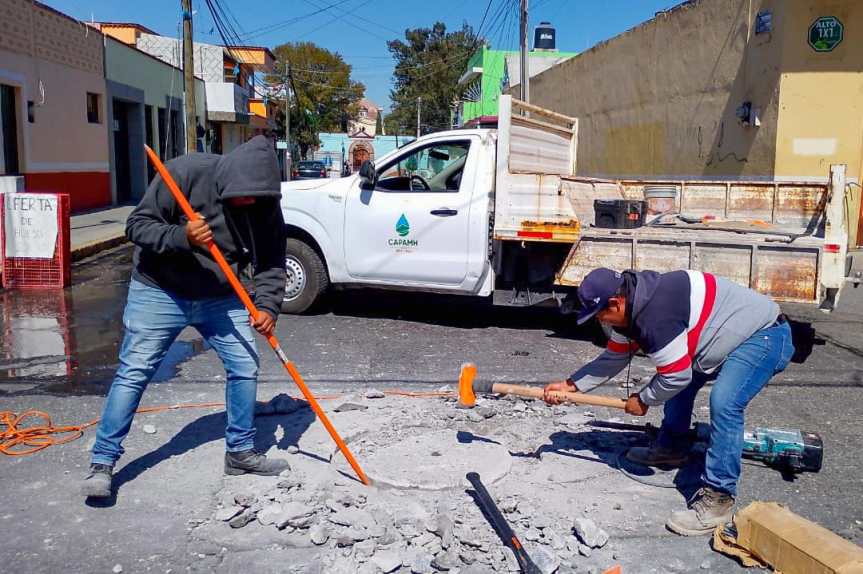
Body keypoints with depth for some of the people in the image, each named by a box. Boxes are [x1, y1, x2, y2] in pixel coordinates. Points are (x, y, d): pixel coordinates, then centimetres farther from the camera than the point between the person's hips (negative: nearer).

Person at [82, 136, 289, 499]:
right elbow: (137, 225, -18)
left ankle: (240, 452, 19)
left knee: (245, 368, 2)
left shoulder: (266, 203, -11)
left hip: (221, 298, 4)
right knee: (133, 374, -3)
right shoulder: (185, 173, -23)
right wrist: (182, 237, -35)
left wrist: (267, 306, -21)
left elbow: (271, 262, -5)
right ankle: (102, 462, 9)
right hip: (160, 292, -4)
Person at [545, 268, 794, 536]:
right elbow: (613, 358, 10)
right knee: (680, 383, 20)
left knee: (723, 402, -27)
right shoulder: (632, 306, 0)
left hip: (766, 336, -11)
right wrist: (570, 385, 6)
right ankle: (671, 449, 38)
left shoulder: (655, 315, -32)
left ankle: (717, 498, -19)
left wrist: (642, 400, -7)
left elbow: (676, 376, -24)